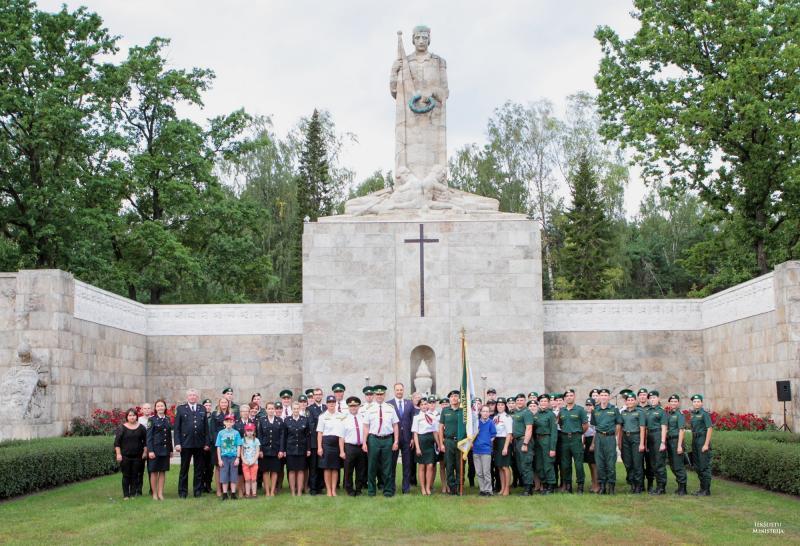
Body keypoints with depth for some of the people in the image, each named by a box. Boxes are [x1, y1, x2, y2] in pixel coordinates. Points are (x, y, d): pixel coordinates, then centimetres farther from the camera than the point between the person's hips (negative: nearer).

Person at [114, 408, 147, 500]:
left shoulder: (141, 427, 7)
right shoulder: (122, 428, 0)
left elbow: (145, 441, 12)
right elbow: (117, 442, -1)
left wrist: (145, 452, 5)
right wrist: (118, 454, -7)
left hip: (137, 456, 2)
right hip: (125, 456, -2)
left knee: (135, 476, 3)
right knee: (126, 476, 1)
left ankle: (133, 494, 10)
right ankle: (126, 495, 7)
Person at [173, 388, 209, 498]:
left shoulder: (202, 409, 11)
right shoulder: (181, 409, 4)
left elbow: (206, 427, 9)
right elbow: (176, 428, 0)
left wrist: (206, 443, 2)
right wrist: (177, 443, -8)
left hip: (199, 444, 2)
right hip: (185, 444, -2)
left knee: (199, 469, 7)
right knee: (184, 469, 4)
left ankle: (198, 491, 15)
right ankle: (182, 492, 11)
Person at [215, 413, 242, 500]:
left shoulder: (236, 433, 1)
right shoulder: (221, 433, 3)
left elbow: (238, 446, 1)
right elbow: (218, 447, 4)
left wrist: (238, 458, -5)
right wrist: (219, 459, -1)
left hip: (233, 457, 0)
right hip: (224, 457, 0)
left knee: (233, 476, 3)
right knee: (224, 476, 2)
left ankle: (233, 493, 10)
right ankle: (225, 494, 9)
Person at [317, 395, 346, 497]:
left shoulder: (340, 416, 7)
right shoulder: (323, 416, 3)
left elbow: (342, 432, 6)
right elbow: (319, 433, 2)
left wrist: (342, 449, 0)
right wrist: (319, 447, -7)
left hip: (337, 442, 2)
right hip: (326, 442, -2)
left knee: (335, 468, 5)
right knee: (327, 468, 0)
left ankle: (334, 490, 11)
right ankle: (328, 490, 7)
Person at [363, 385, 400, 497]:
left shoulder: (390, 409, 5)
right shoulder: (370, 409, 4)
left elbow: (395, 426, 5)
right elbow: (366, 427, 3)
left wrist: (396, 441, -1)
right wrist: (364, 443, -2)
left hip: (387, 439, 0)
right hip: (373, 439, 0)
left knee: (387, 467, 5)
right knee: (372, 466, 6)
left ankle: (388, 491, 15)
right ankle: (371, 490, 18)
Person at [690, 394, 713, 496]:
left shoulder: (704, 414, -9)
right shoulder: (693, 414, 14)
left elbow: (709, 428, -14)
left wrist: (706, 444, -19)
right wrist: (693, 444, 13)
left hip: (703, 442, -8)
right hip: (695, 441, 8)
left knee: (704, 466, -6)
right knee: (697, 466, 12)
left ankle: (706, 490, -2)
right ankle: (702, 488, 20)